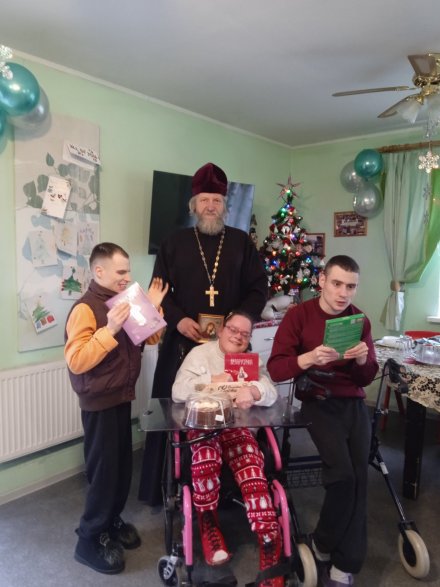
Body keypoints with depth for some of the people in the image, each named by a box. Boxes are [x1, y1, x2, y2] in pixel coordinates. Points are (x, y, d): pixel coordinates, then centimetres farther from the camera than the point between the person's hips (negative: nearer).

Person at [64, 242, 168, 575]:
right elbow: (75, 361, -27)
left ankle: (111, 522, 37)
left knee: (123, 467, 17)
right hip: (100, 404, -8)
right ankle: (90, 541, 20)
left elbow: (149, 340, 12)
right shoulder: (85, 308, -18)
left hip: (122, 398, 8)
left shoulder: (123, 302, 7)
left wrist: (153, 308, -1)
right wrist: (109, 330, -34)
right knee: (104, 471, 1)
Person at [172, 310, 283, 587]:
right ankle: (209, 525, -10)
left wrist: (253, 390, -24)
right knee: (205, 454, -33)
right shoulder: (200, 353, 10)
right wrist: (211, 383, -12)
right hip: (201, 424, -1)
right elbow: (178, 391, -1)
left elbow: (271, 393, -1)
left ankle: (269, 542, -22)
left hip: (238, 426, 2)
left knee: (251, 466, -26)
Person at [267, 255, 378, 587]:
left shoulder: (360, 320, 8)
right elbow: (275, 369, -11)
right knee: (344, 475, -19)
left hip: (354, 404, 4)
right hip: (318, 403, -4)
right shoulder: (299, 316, -4)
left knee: (359, 478, -7)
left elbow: (368, 378, 8)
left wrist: (362, 360, -14)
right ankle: (324, 545, 12)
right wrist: (309, 358, -28)